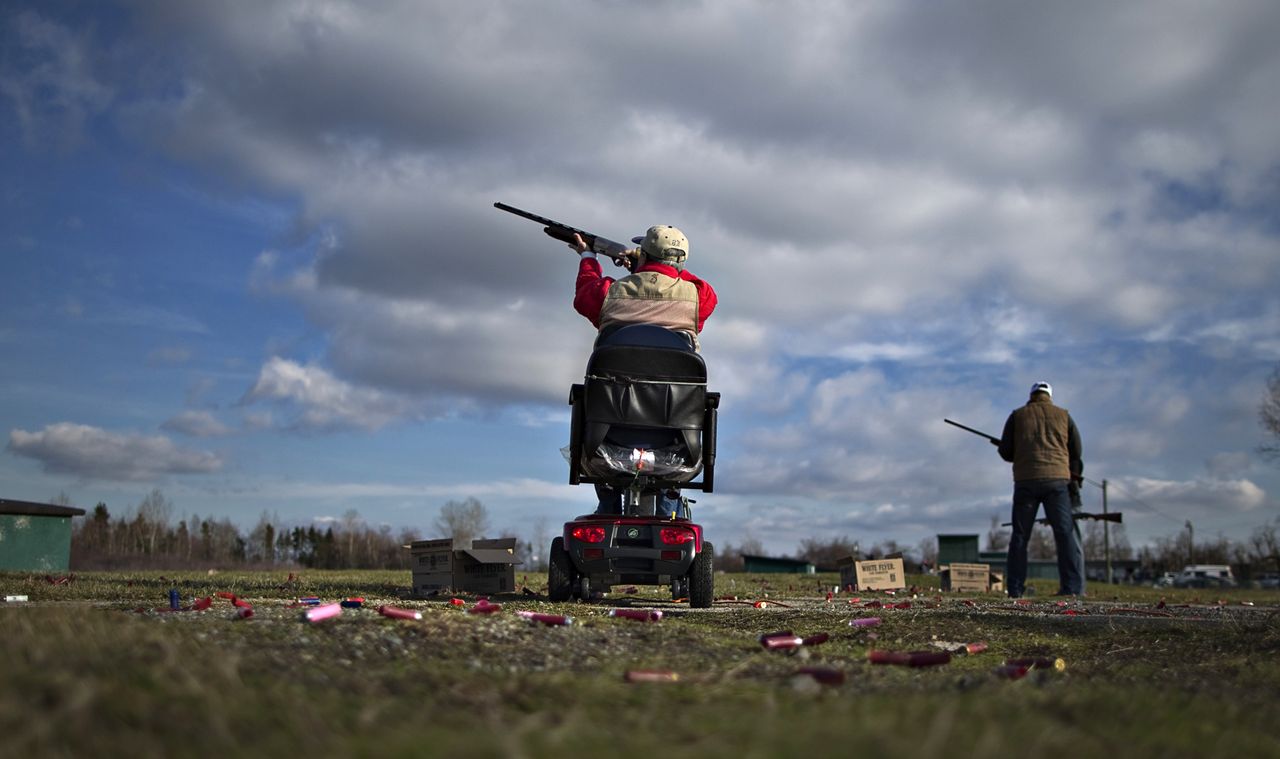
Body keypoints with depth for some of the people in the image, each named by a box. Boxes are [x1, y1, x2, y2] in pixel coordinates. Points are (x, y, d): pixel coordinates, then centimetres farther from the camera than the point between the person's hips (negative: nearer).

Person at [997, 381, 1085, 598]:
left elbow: (1005, 452, 7)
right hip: (1057, 480, 0)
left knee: (1020, 536, 5)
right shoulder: (1063, 415, 11)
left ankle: (1015, 590, 2)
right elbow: (1076, 452, 11)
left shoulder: (1017, 415, 10)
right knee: (1066, 534, 0)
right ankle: (1073, 588, -10)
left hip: (1026, 481, 0)